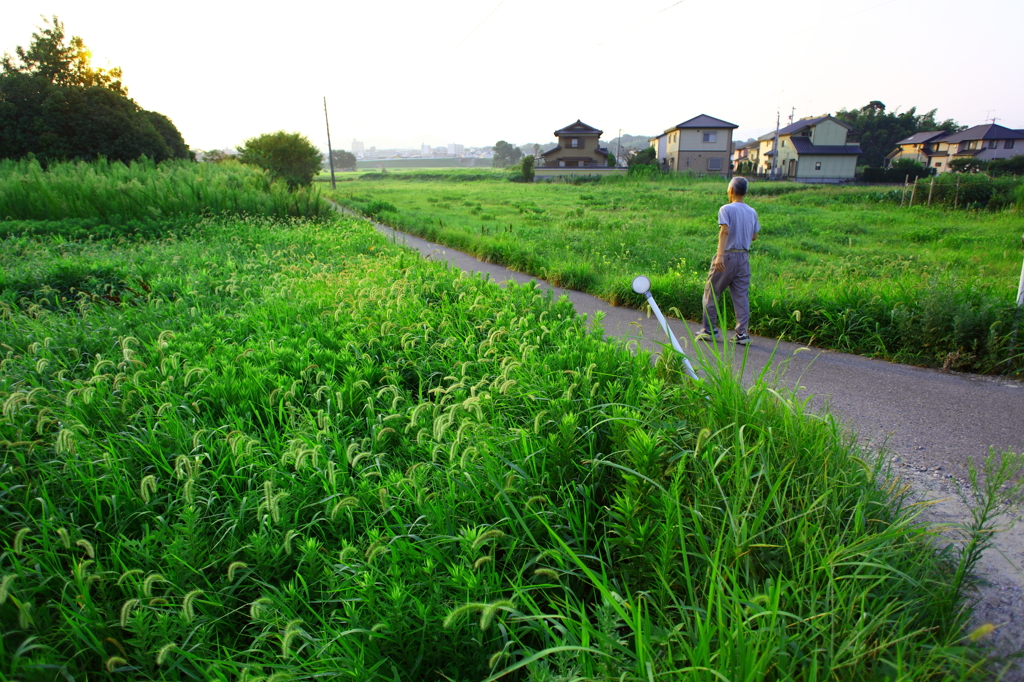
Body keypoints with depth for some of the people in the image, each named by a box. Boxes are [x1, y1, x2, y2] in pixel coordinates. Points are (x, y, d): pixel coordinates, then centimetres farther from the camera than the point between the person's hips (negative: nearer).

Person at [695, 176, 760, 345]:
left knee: (711, 293, 7)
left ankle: (710, 330, 11)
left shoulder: (727, 209, -6)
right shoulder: (752, 212, 10)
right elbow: (754, 236, 14)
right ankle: (742, 333, 6)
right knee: (741, 296, 6)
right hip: (744, 257, 5)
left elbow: (725, 231, -20)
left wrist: (720, 255, -28)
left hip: (727, 257, -5)